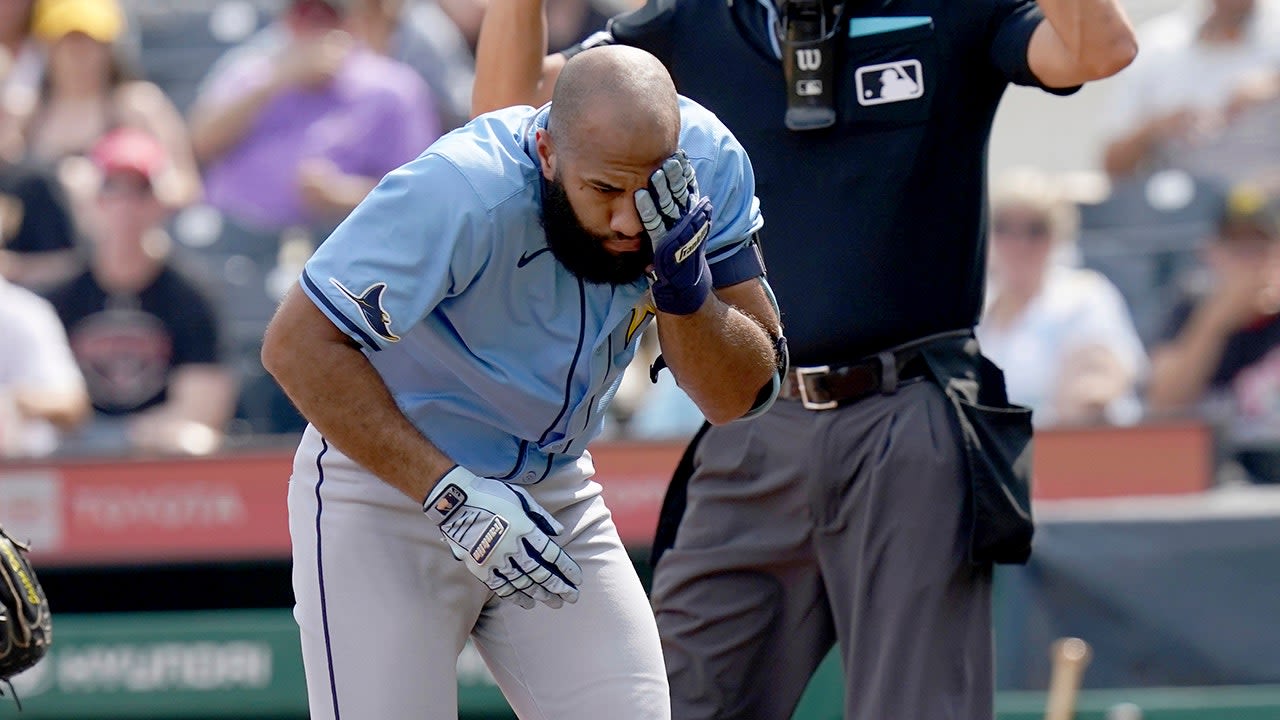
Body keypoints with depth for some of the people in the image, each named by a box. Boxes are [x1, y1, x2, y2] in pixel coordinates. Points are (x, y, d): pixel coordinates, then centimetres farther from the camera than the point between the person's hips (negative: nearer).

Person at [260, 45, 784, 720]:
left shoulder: (708, 165, -14)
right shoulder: (465, 193, -30)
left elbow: (738, 396, -9)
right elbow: (296, 344, -25)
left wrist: (683, 286, -29)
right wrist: (450, 490, -30)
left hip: (555, 489, 5)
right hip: (387, 481, -5)